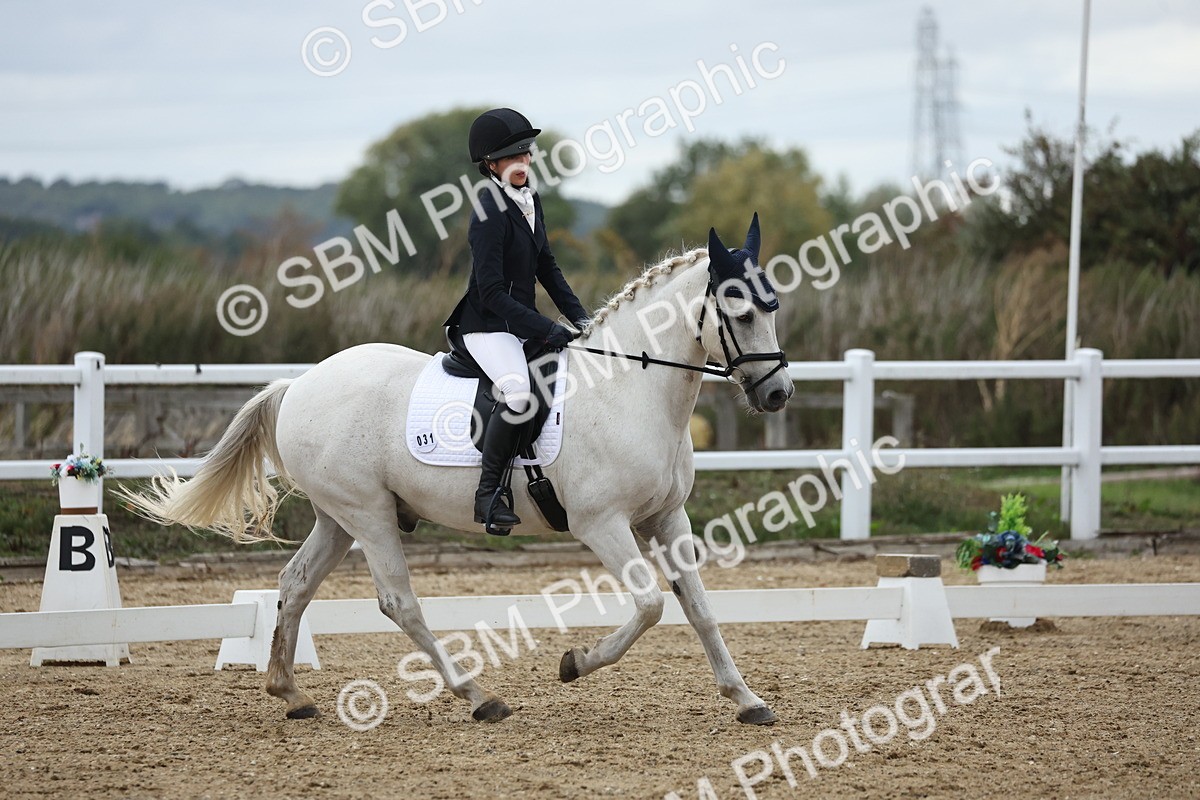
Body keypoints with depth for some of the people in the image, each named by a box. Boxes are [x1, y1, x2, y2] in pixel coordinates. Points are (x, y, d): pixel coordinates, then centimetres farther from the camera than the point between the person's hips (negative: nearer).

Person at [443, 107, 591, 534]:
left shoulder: (530, 201, 10)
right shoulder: (490, 213, -17)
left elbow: (546, 267, 19)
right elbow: (492, 294, -21)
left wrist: (579, 316, 8)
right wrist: (545, 329, -23)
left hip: (522, 322, 10)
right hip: (487, 326, -10)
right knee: (519, 392, -33)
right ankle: (488, 492, -26)